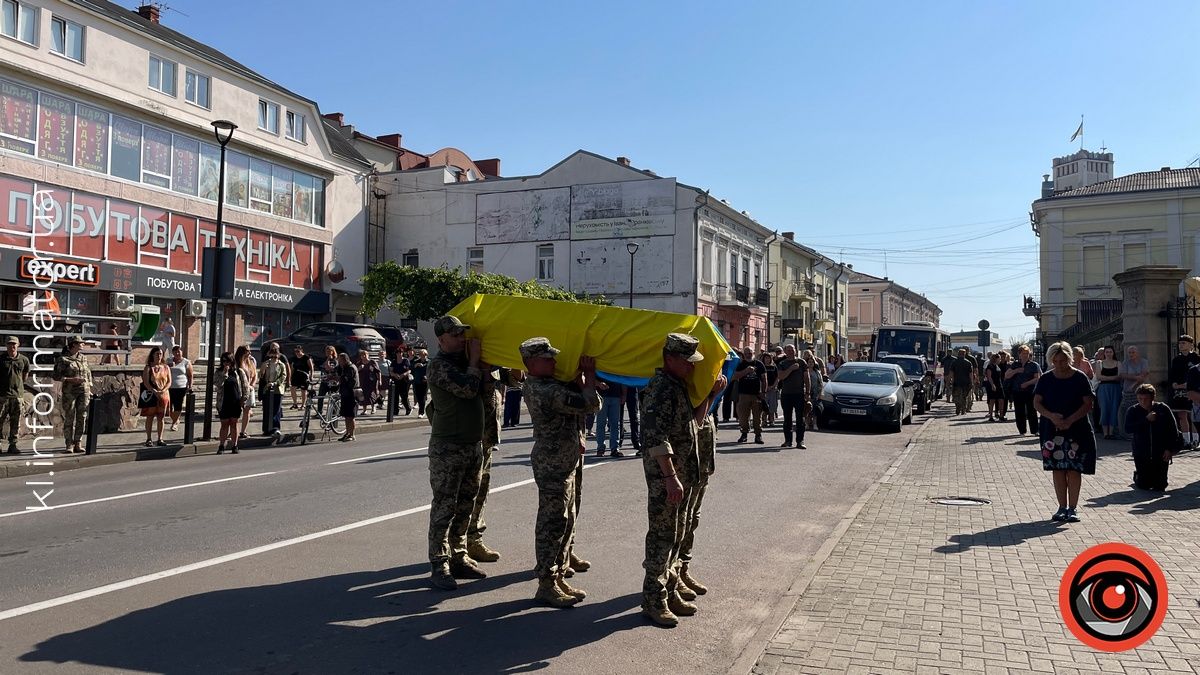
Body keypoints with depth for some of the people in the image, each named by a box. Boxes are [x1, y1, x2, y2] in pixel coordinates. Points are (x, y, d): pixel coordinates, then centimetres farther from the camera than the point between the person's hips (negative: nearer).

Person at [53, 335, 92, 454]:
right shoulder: (63, 359, -3)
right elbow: (56, 376, -6)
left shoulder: (83, 358, 13)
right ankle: (69, 445, 6)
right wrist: (72, 380, -16)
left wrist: (89, 390, 14)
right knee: (69, 418, 0)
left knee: (82, 418, 2)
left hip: (84, 392, 4)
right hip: (69, 392, -4)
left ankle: (77, 444, 8)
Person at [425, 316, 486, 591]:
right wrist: (474, 359, -11)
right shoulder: (440, 364, -12)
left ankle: (459, 558, 23)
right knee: (444, 507, -4)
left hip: (473, 444, 8)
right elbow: (468, 389, -23)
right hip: (448, 447, -8)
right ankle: (439, 566, 2)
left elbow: (484, 386, 12)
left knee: (464, 506, 13)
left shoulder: (465, 361, 14)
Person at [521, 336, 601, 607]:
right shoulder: (546, 390, -22)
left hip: (567, 458, 11)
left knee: (567, 517, 16)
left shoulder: (547, 385, 11)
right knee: (554, 521, -4)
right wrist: (589, 375, -10)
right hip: (554, 464, -11)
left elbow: (585, 405, 12)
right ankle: (547, 584, 3)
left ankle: (560, 568, 25)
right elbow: (588, 404, -23)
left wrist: (581, 375, 1)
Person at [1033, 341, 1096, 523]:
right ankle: (1062, 507, 13)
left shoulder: (1080, 378, -2)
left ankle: (1072, 508, 6)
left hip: (1076, 430, -2)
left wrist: (1070, 420, -17)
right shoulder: (1046, 379, 3)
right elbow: (1036, 403, 2)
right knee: (1058, 469, 5)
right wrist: (1051, 416, -16)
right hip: (1052, 430, 2)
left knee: (1074, 470, -3)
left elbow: (1088, 404, -5)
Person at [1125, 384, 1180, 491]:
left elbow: (1173, 431, 0)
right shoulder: (1132, 411, -3)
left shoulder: (1163, 409, -3)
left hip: (1161, 453, 0)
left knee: (1159, 486, 1)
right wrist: (1146, 420, -24)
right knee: (1144, 485, 0)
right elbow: (1128, 428, -19)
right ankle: (1137, 475, 33)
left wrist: (1170, 449, -7)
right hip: (1141, 453, 0)